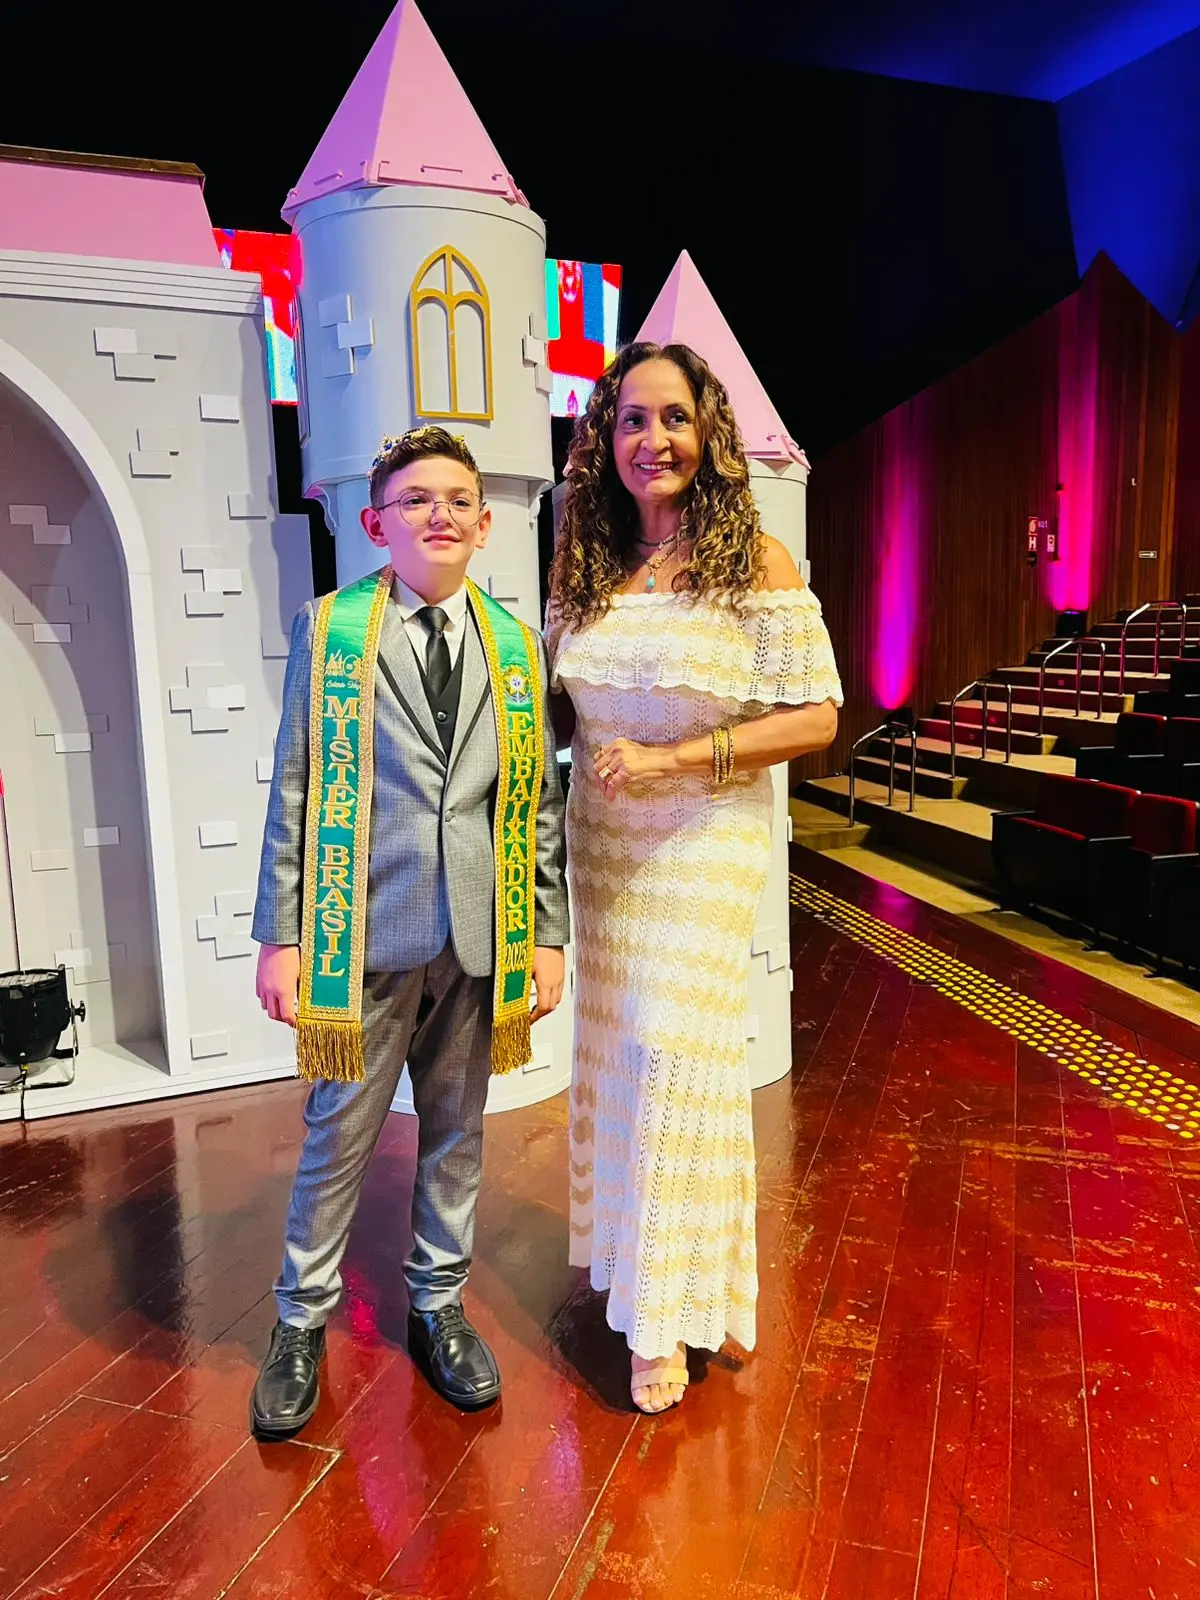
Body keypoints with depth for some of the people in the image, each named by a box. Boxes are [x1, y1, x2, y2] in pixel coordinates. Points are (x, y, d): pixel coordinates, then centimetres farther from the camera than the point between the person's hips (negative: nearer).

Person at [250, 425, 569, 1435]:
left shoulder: (518, 646, 8)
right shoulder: (331, 629, 1)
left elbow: (540, 800, 8)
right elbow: (296, 791, 0)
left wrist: (547, 933, 6)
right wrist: (281, 935, -3)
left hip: (480, 935, 3)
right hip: (365, 931, -2)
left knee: (457, 1132, 15)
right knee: (339, 1135, 9)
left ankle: (439, 1306, 35)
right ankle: (303, 1322, 31)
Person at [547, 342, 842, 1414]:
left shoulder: (756, 560, -9)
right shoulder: (585, 566, 5)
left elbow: (815, 718, -12)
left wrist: (672, 757, -20)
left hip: (705, 846, -4)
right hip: (604, 844, 5)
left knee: (677, 1058, 1)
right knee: (613, 1049, 13)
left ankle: (672, 1313, 22)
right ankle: (629, 1255, 37)